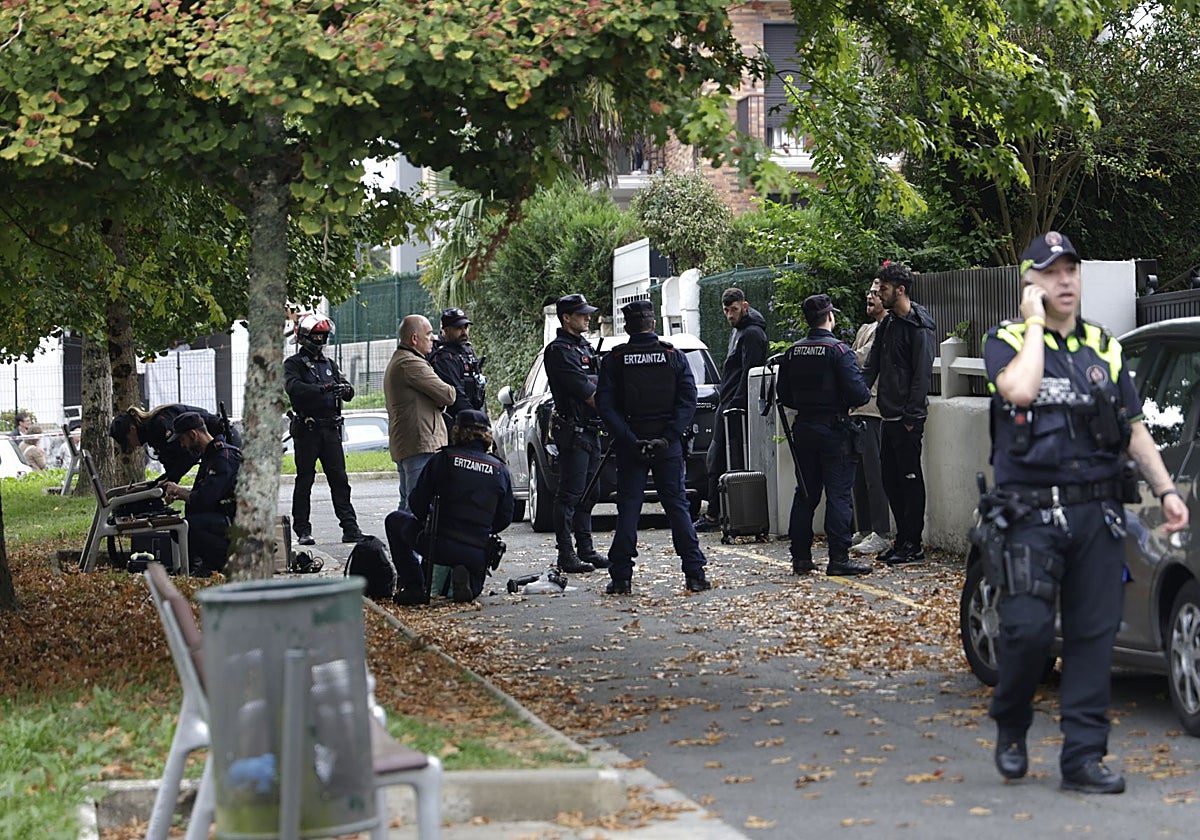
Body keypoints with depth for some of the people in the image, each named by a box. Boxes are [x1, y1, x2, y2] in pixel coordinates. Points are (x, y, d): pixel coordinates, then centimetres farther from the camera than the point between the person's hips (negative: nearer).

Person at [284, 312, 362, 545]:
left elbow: (347, 393, 13)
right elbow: (294, 388, -19)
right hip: (306, 428, -5)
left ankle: (350, 527, 2)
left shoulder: (330, 364, 19)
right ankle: (302, 531, 4)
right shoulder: (293, 364, 1)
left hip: (330, 428, 5)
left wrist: (346, 389, -12)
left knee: (339, 479, 2)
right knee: (304, 480, 0)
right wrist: (323, 389, -30)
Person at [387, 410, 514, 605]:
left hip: (440, 546, -3)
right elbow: (505, 518, 9)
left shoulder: (443, 459, 0)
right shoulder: (500, 470, 6)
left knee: (394, 521, 24)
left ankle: (414, 587, 12)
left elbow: (417, 503, 3)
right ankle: (470, 583, -3)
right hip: (478, 555, 3)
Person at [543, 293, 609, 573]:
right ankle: (566, 554, -5)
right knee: (570, 495, -7)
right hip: (572, 430, -9)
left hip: (590, 429, 9)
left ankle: (586, 550, 18)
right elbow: (583, 389, -18)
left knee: (588, 494, 12)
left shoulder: (584, 347, 18)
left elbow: (598, 385, 16)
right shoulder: (559, 351, -11)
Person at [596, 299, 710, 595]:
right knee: (677, 506, 6)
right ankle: (695, 574, 2)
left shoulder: (613, 361, 0)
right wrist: (668, 437, -10)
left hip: (629, 447, 0)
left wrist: (629, 439, -10)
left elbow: (605, 405, -7)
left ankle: (621, 577, 2)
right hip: (668, 447, 1)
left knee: (627, 510, 4)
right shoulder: (674, 357, 2)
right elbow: (688, 401, -6)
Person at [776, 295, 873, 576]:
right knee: (838, 494, -3)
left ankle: (800, 556, 14)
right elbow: (857, 392, -18)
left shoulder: (792, 352, 5)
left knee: (805, 494, 13)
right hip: (834, 430, -6)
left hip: (803, 428, 6)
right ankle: (838, 558, -6)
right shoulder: (838, 350, -13)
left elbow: (783, 394, 10)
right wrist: (867, 393, 3)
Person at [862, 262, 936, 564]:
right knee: (890, 479, 12)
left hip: (908, 418, -9)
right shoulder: (887, 325, 15)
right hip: (889, 416, 9)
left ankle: (913, 545, 3)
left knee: (910, 479, -3)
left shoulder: (919, 327, -11)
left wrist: (911, 417, -18)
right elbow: (872, 367, 15)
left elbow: (922, 375, -15)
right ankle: (902, 539, 20)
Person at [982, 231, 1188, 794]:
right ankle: (1010, 728, 14)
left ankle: (1083, 758, 5)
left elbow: (1135, 430, 18)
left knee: (1094, 636, 0)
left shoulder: (1104, 349, 16)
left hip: (1097, 514, 4)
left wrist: (1166, 490, 6)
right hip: (1031, 511, -4)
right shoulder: (1007, 341, 3)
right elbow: (1020, 389, -19)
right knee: (1028, 629, -12)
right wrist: (1035, 323, -8)